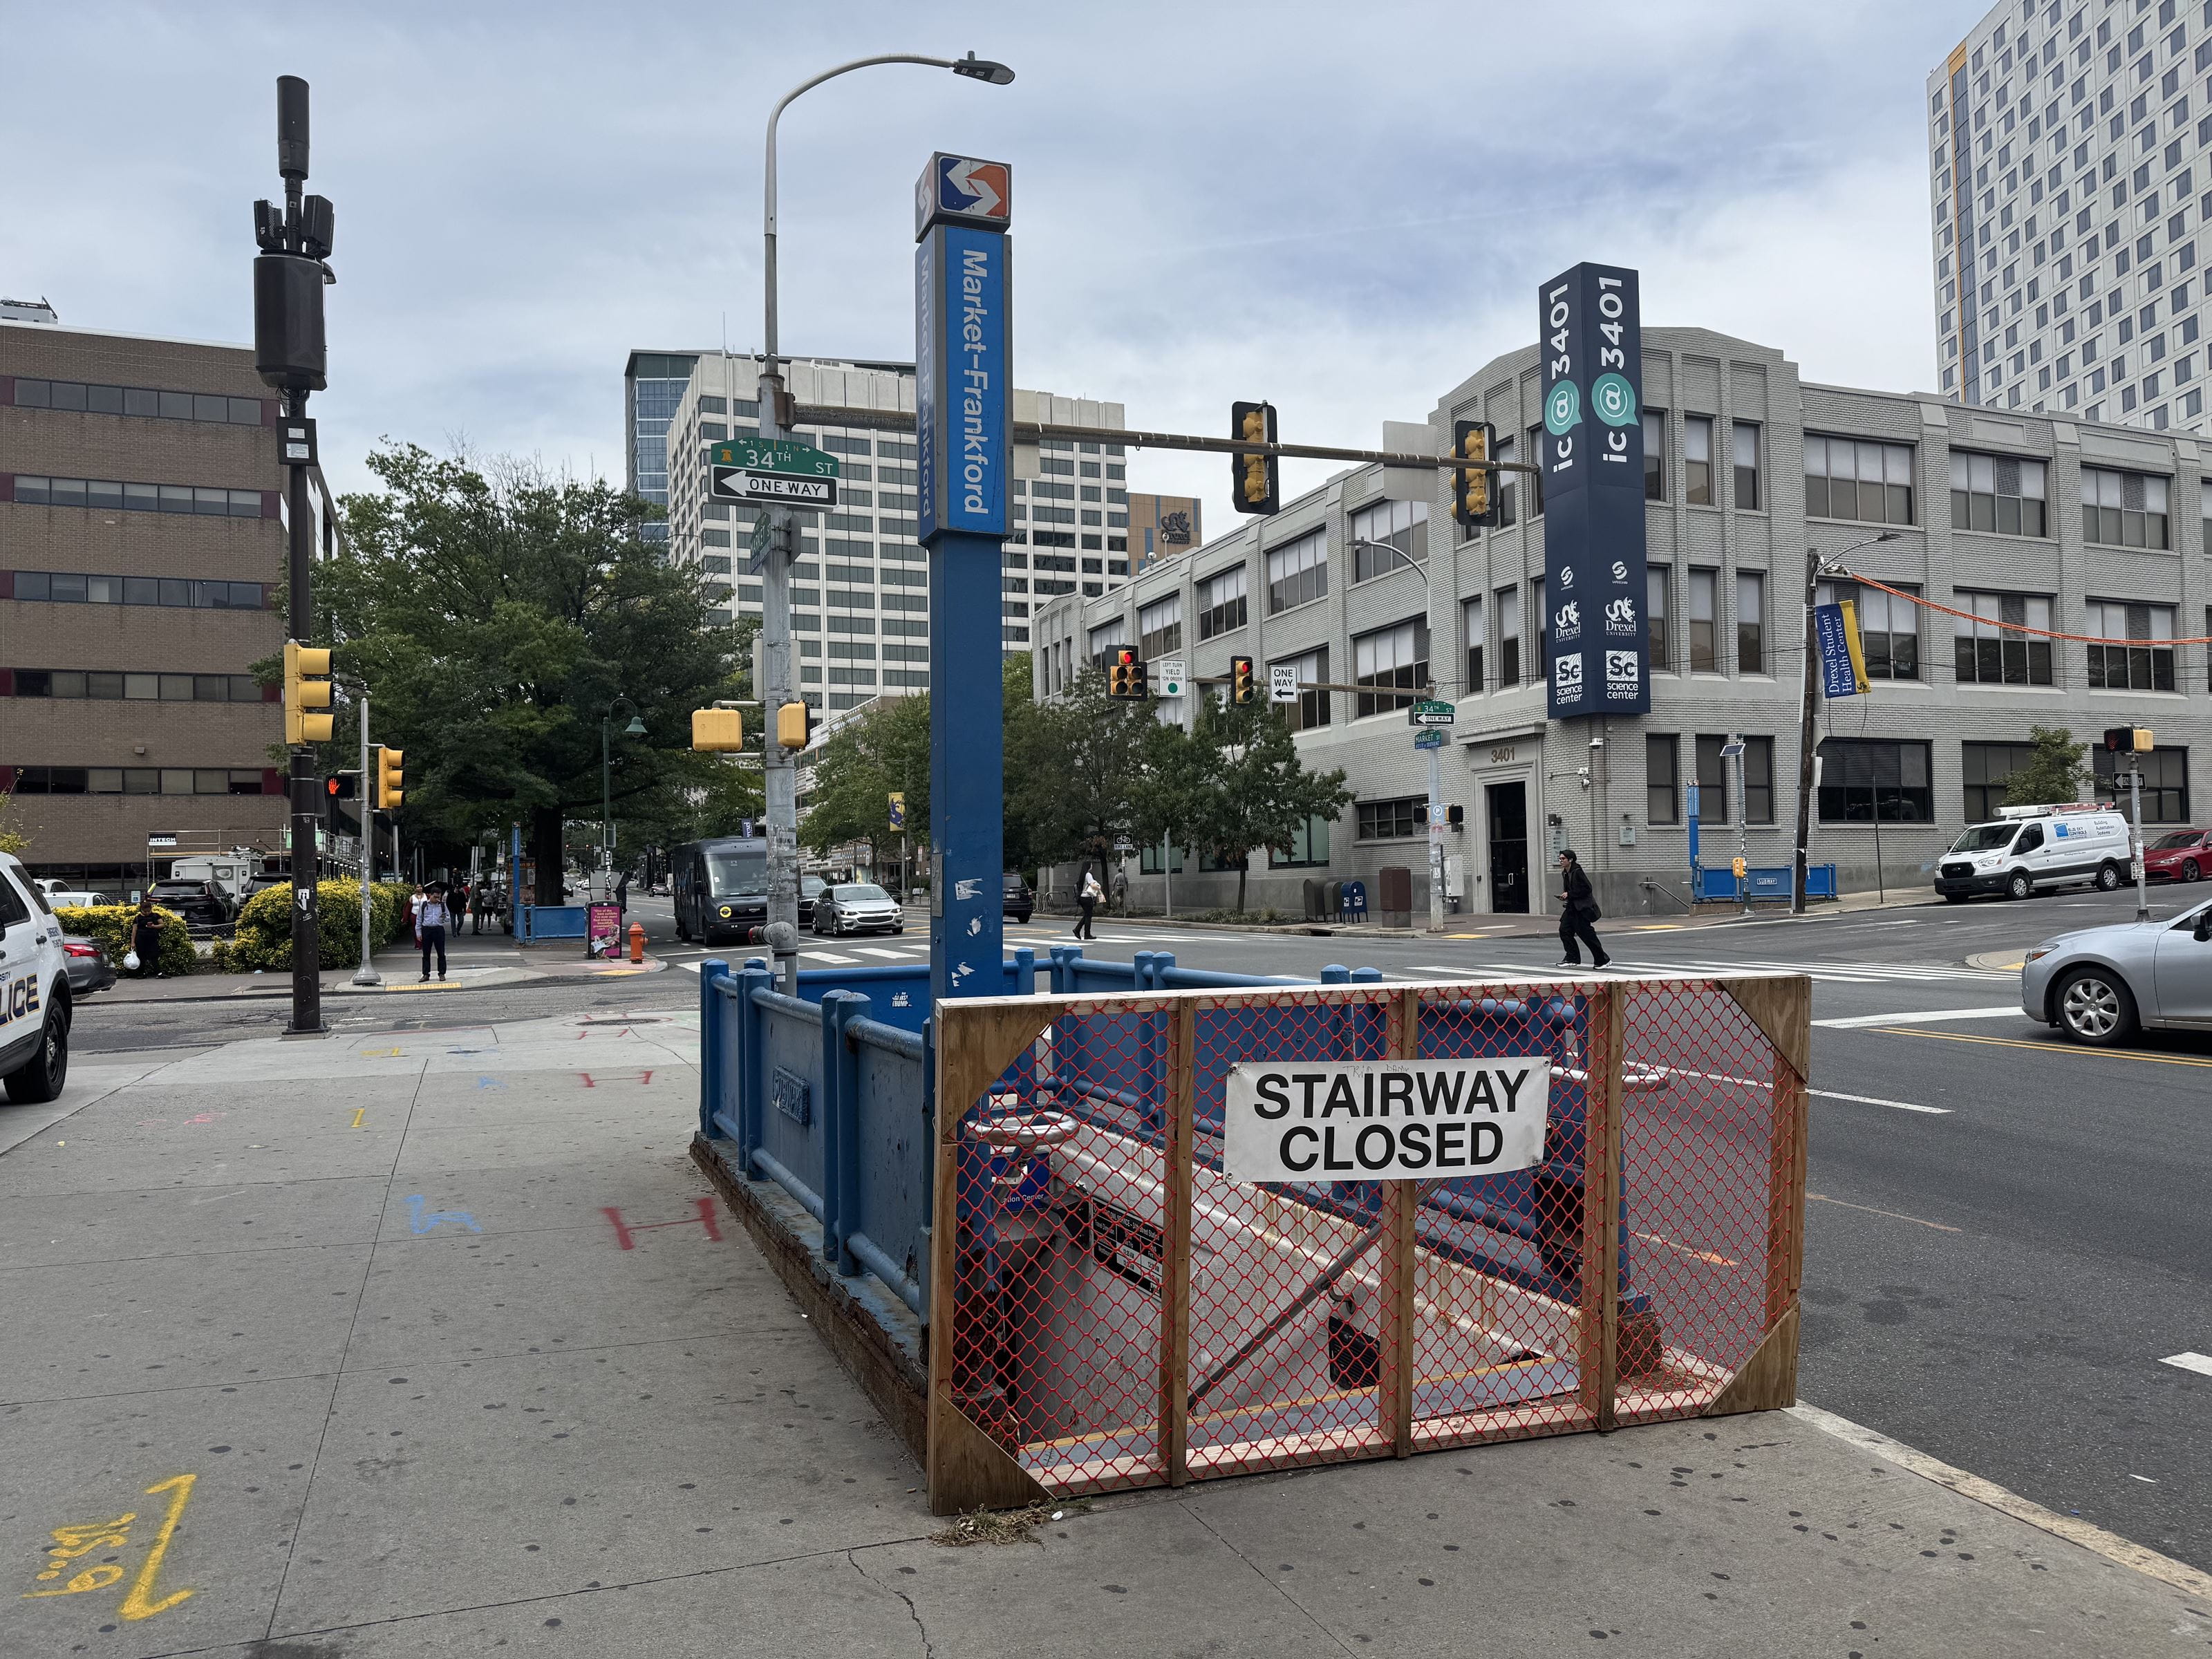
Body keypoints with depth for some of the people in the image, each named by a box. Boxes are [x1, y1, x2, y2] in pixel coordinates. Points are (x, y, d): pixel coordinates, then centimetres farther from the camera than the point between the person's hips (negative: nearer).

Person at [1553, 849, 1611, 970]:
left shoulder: (1577, 872, -16)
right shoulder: (1565, 873, 12)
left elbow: (1587, 888, -19)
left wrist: (1569, 894, -18)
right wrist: (1565, 896, 5)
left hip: (1582, 908, -9)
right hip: (1572, 907, 9)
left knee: (1585, 933, -7)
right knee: (1564, 929, -1)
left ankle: (1603, 960, 5)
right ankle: (1572, 958, 6)